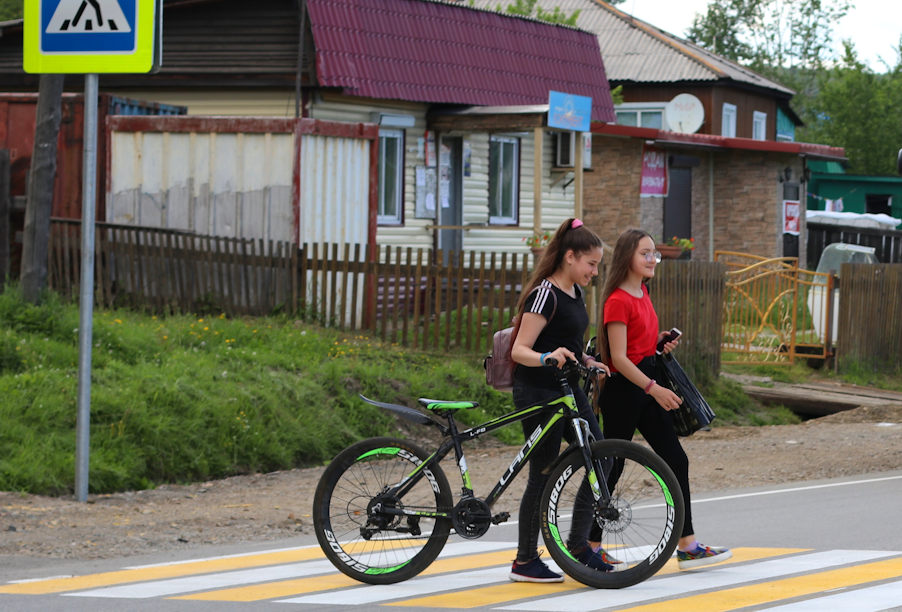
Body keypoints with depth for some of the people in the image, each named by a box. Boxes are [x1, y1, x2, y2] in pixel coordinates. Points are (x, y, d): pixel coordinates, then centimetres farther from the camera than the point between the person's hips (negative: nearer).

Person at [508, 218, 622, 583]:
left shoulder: (574, 292, 12)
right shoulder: (545, 294, -16)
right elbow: (519, 350, -21)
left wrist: (587, 362, 9)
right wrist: (548, 357, -38)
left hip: (568, 389, 9)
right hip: (538, 393, -9)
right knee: (543, 476, -4)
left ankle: (578, 545, 13)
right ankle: (525, 561, 6)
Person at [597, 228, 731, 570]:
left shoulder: (642, 293, 12)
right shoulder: (618, 300, -15)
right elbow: (618, 357, -21)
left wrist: (661, 344, 5)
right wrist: (653, 388, -26)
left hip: (647, 387, 9)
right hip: (623, 390, -9)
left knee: (676, 461, 4)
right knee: (611, 468, -1)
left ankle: (688, 547, 5)